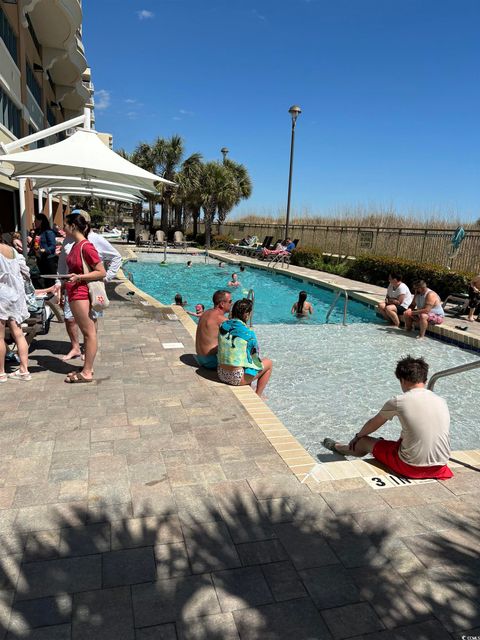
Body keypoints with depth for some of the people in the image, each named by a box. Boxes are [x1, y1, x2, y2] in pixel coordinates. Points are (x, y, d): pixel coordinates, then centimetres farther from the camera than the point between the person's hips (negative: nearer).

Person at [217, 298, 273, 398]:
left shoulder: (222, 326, -1)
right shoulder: (249, 334, -16)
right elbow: (256, 361, -6)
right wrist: (261, 365, 15)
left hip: (221, 375, 7)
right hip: (237, 378, -6)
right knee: (268, 363, 17)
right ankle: (258, 396, 23)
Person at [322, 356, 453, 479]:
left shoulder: (398, 401, -12)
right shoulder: (441, 401, 2)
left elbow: (373, 424, 7)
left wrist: (358, 437, 27)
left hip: (411, 468, -5)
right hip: (439, 468, 5)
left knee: (365, 442, 18)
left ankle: (336, 447, 47)